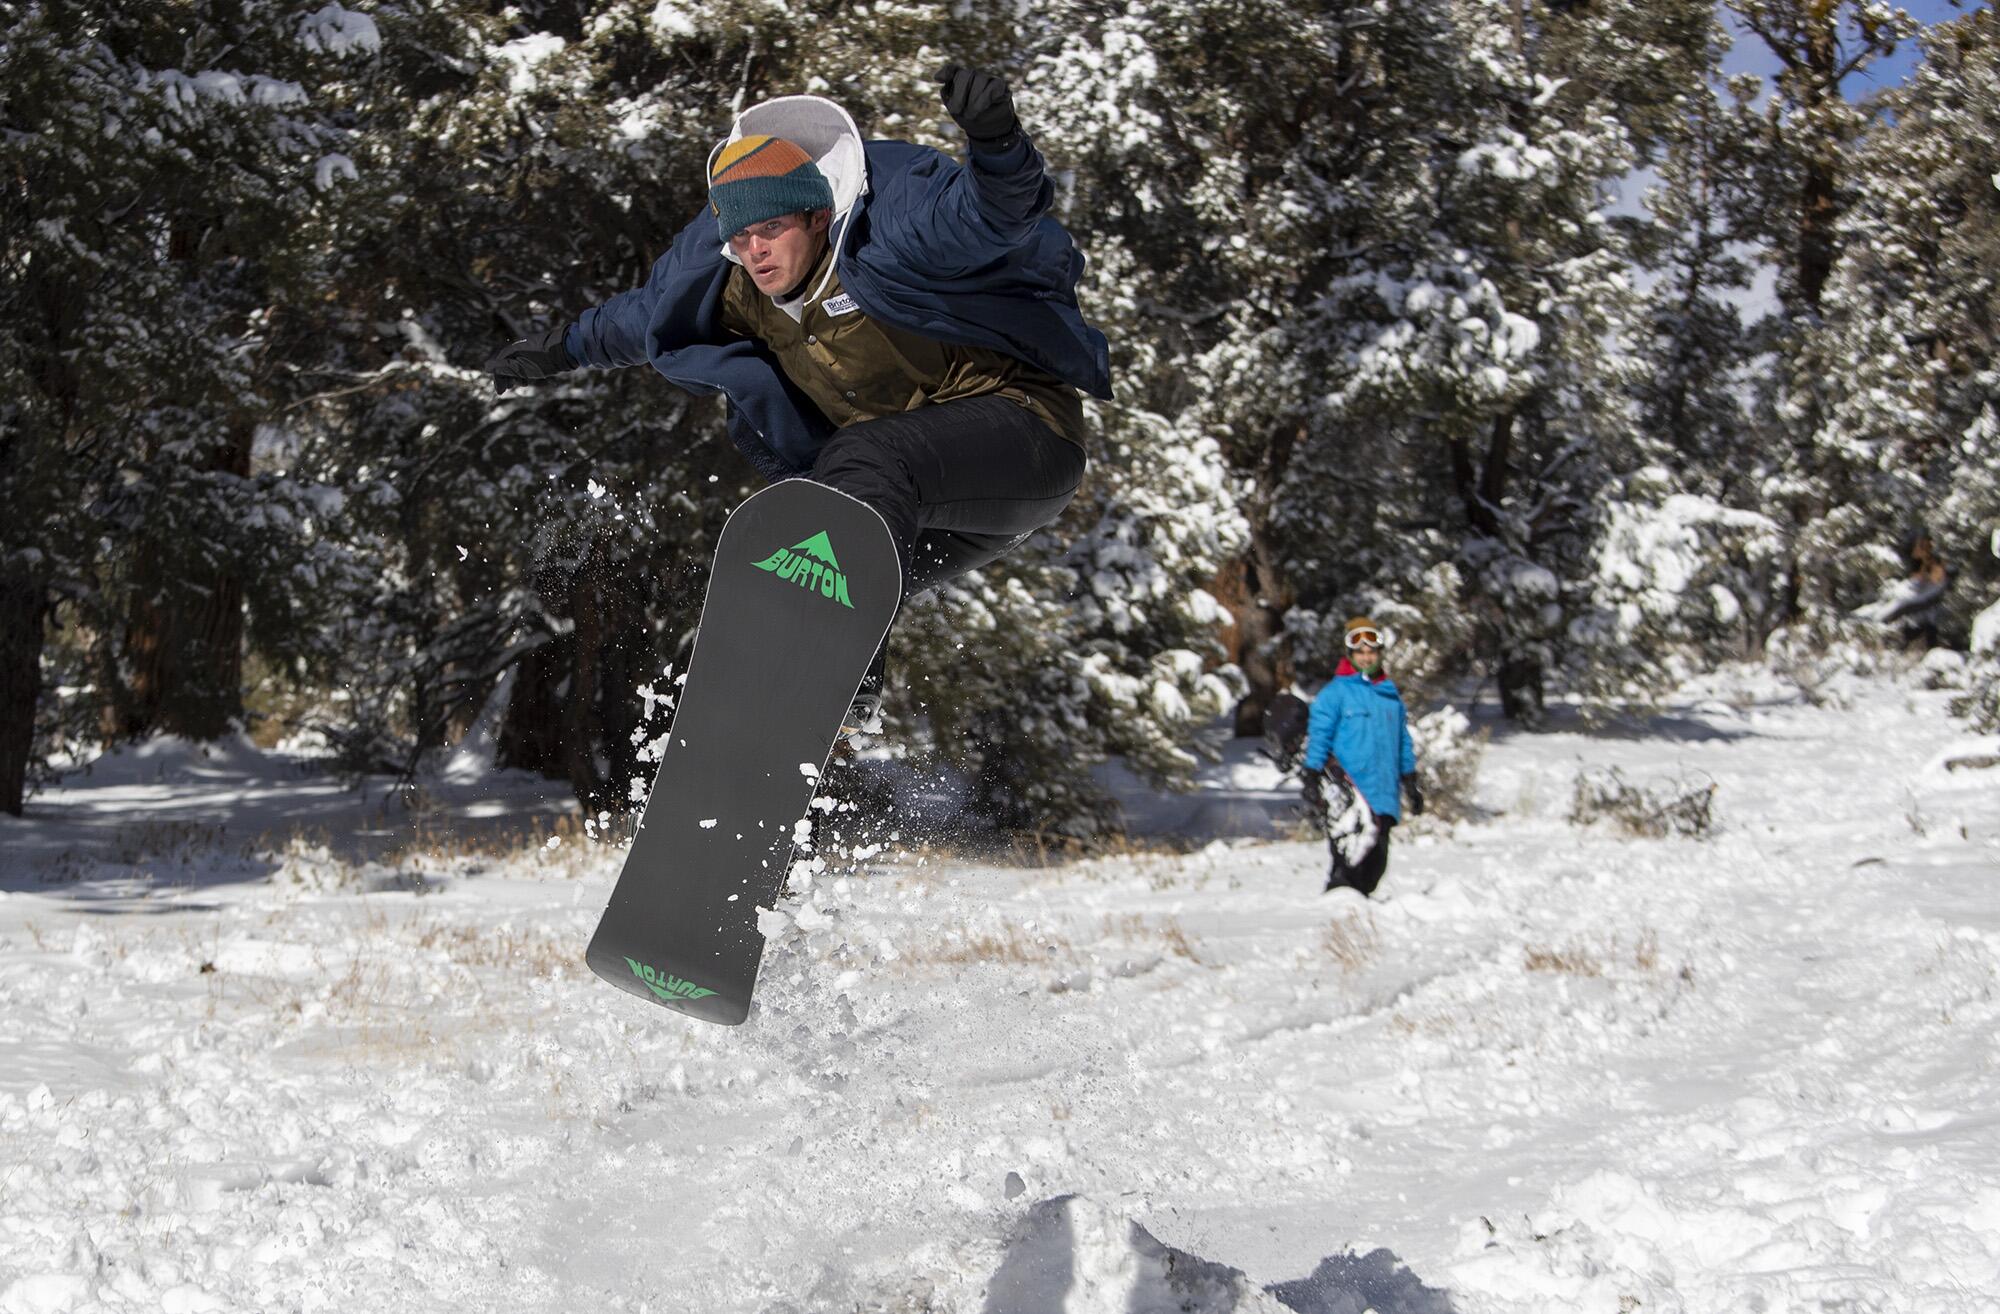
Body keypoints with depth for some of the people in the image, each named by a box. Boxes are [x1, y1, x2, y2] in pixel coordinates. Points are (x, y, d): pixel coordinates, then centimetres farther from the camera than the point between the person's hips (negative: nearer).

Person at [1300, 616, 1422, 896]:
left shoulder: (1391, 693, 16)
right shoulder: (1336, 692, -1)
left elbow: (1403, 742, 23)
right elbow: (1318, 736, -3)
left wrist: (1411, 783, 22)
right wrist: (1312, 780, -9)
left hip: (1384, 797, 6)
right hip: (1348, 796, -5)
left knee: (1376, 862, 6)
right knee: (1352, 859, -15)